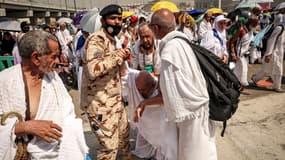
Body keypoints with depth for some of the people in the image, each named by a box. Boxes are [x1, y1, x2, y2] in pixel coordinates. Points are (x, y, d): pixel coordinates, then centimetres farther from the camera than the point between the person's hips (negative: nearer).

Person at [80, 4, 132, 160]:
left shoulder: (112, 39, 12)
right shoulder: (96, 39, -18)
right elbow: (92, 70, -34)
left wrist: (122, 57, 4)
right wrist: (117, 56, -24)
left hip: (115, 99, 10)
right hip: (100, 103, -10)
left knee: (124, 132, 28)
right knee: (109, 146, 0)